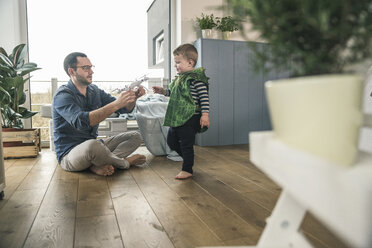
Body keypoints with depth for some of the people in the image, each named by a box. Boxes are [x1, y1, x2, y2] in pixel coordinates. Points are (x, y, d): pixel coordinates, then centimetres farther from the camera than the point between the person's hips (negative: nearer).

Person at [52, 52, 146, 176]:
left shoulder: (94, 90, 8)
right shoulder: (62, 95, -14)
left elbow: (125, 109, 7)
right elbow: (81, 121, -34)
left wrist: (133, 98, -16)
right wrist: (115, 104, -37)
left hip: (93, 146, 8)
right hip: (69, 154, -7)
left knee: (135, 136, 0)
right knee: (92, 145, -40)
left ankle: (99, 165, -23)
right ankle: (124, 162, -9)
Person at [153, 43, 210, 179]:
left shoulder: (196, 78, -14)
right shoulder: (179, 78, 13)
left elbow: (204, 97, -16)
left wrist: (205, 114, -20)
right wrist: (164, 91, 14)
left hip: (190, 118, -9)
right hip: (177, 118, 9)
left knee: (186, 144, -1)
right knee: (171, 141, 18)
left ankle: (187, 170, 15)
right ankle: (188, 158, 37)